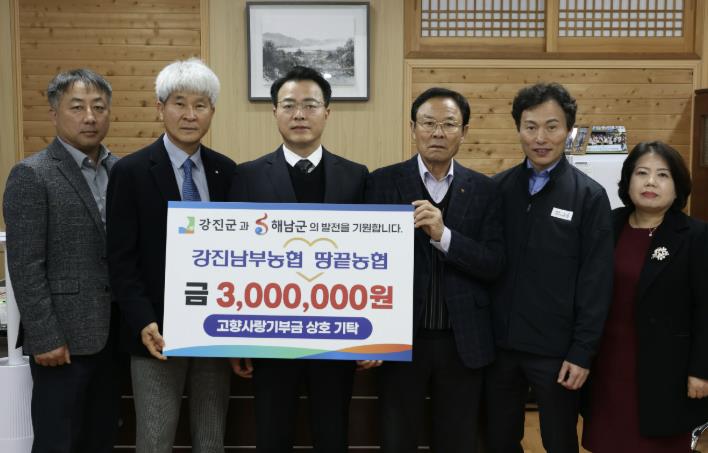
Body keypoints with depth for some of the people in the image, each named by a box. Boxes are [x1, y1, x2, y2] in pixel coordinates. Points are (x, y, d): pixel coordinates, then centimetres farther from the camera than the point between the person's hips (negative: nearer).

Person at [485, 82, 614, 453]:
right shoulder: (498, 188, 2)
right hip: (500, 343, 3)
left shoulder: (589, 196, -6)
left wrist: (582, 352, -10)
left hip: (556, 349, -2)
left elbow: (596, 283, -7)